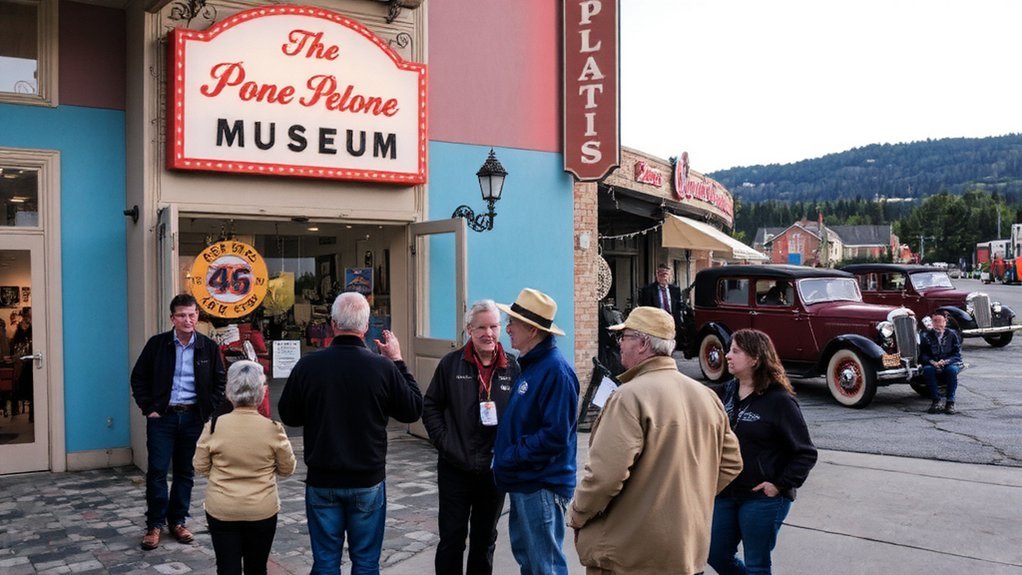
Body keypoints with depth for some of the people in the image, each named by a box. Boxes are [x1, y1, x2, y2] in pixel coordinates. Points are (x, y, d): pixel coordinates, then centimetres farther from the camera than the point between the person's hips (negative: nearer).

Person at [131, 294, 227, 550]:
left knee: (185, 472, 10)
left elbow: (220, 382, 8)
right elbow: (138, 378, 3)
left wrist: (210, 410, -1)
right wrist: (148, 409, -4)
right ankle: (154, 524, 12)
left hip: (193, 417, 1)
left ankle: (178, 521, 22)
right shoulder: (157, 344, -3)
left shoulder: (208, 347, 0)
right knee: (157, 471, -1)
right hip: (162, 416, -1)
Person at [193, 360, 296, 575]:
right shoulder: (273, 428, -13)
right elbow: (287, 469, -1)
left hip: (221, 511, 0)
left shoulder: (214, 426, -11)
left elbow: (200, 467, 1)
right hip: (262, 511, 0)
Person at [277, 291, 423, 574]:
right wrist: (398, 362, 6)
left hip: (322, 481, 1)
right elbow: (413, 410, -1)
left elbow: (288, 416, 3)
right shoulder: (384, 367, -15)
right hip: (368, 481, -1)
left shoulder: (308, 365, -12)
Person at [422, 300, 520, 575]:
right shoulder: (451, 363, -4)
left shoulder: (512, 367, -1)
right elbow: (430, 406, 2)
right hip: (455, 469, -1)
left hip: (495, 469, 2)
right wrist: (445, 444, -7)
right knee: (451, 539, 6)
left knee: (485, 541, 17)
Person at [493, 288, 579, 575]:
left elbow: (555, 436, -25)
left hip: (542, 486, -9)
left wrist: (509, 458, -17)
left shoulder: (556, 371, -21)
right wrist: (502, 453, 6)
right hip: (523, 482, 10)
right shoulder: (530, 365, 10)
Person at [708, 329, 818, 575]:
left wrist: (781, 485, -15)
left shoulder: (779, 400, -14)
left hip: (762, 498, -6)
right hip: (725, 493, 6)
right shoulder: (726, 392, 3)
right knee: (716, 554, 15)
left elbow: (806, 453, -12)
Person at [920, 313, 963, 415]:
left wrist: (945, 361, -22)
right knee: (928, 369, -33)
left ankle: (950, 402, -23)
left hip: (949, 363, 0)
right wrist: (932, 362, -23)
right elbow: (922, 354, -3)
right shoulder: (926, 335, 1)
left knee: (952, 370, -35)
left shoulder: (952, 334, 0)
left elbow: (957, 354, -4)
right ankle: (935, 401, -24)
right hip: (933, 364, 1)